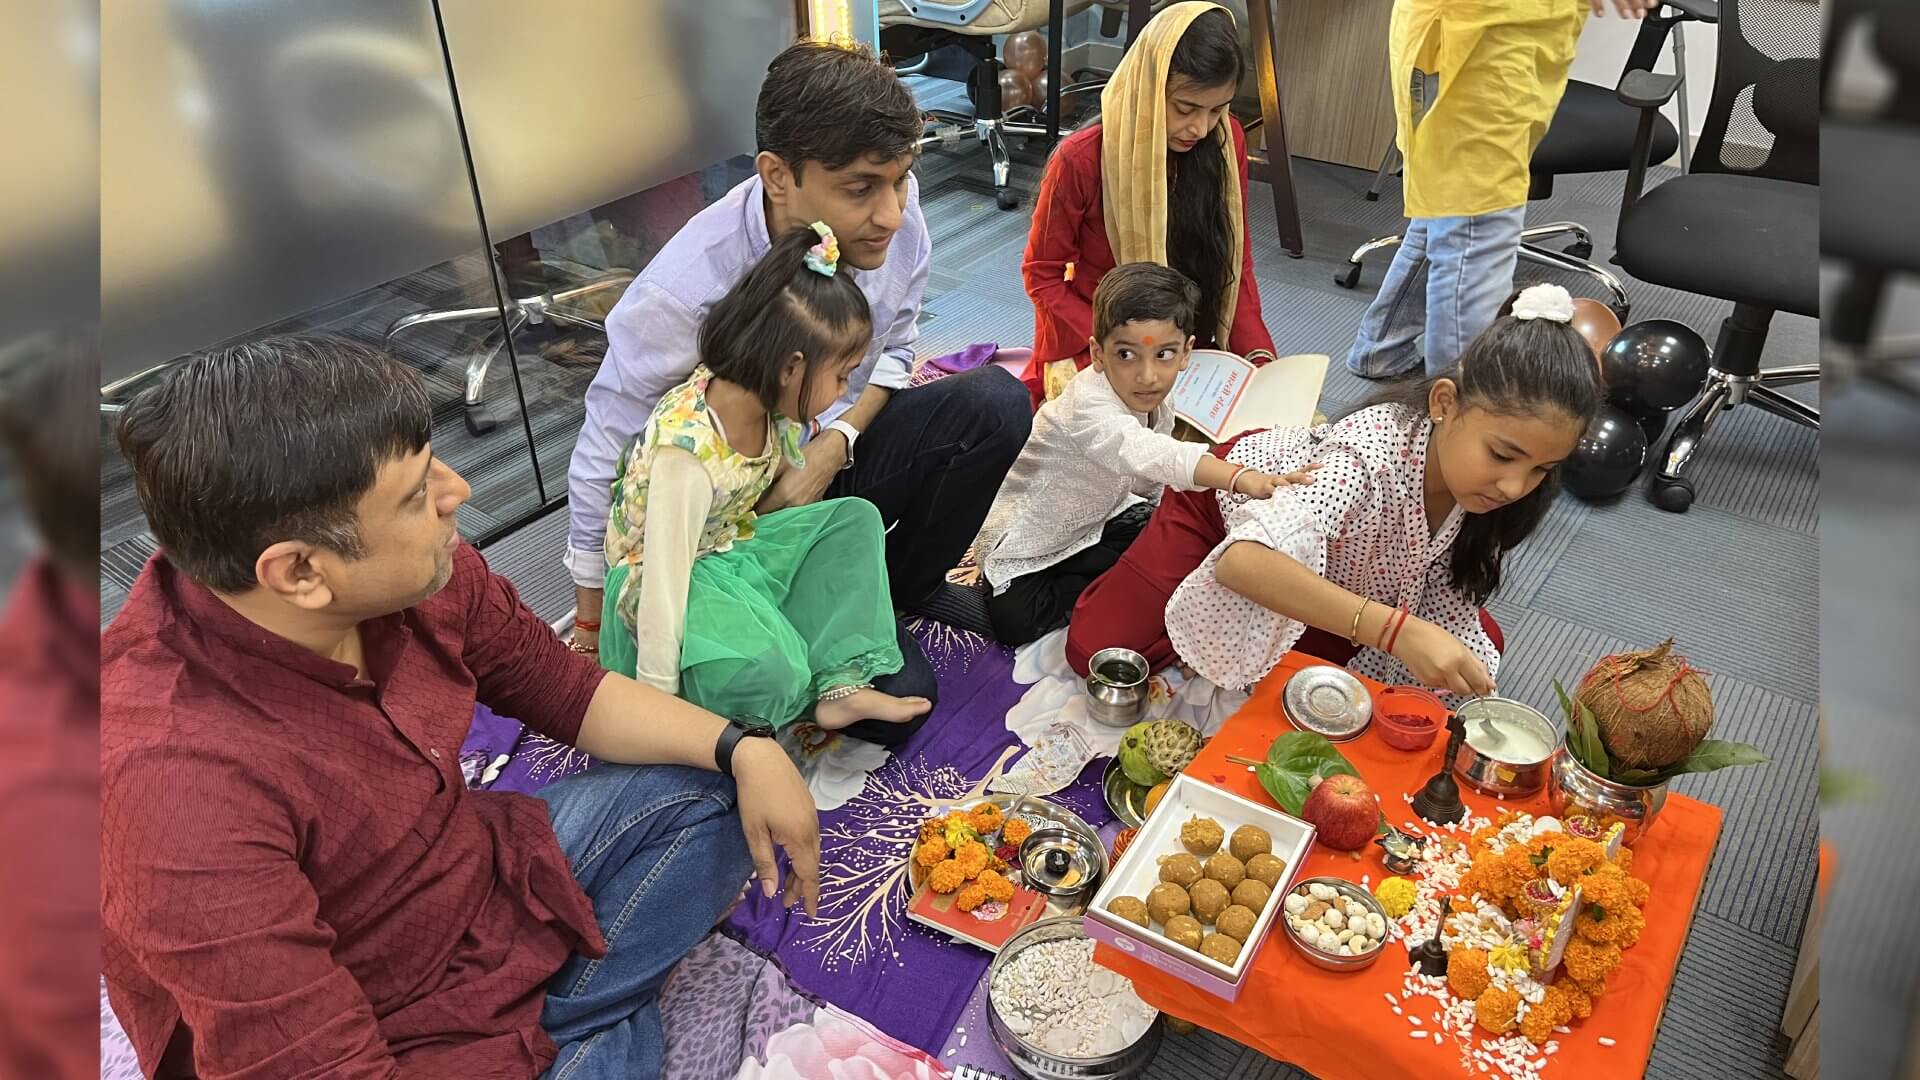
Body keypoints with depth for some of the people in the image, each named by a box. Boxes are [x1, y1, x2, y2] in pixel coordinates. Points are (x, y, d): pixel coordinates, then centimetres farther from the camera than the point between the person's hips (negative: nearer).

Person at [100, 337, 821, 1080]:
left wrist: (742, 750, -9)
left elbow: (567, 692, 1)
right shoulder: (180, 787, -34)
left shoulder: (417, 578, -16)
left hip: (484, 881, 7)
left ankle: (577, 1019, 0)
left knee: (707, 793, 9)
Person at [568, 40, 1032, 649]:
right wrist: (593, 628, -9)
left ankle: (906, 583, 3)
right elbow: (604, 461, -19)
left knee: (994, 403, -21)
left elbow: (895, 346, 1)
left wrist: (835, 445, -18)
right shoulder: (685, 289, -31)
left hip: (840, 454, 5)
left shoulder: (894, 209, -18)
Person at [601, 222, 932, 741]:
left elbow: (783, 499, 10)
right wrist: (659, 701, -26)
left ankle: (840, 684, -9)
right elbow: (663, 579, -30)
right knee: (768, 674, -32)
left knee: (855, 519, -1)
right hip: (670, 579, -9)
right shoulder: (688, 448, -31)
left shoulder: (772, 404, -7)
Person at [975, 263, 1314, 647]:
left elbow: (1147, 484, -1)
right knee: (1013, 620, -26)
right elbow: (1144, 453, -57)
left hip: (1092, 520, 7)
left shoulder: (1156, 407, -9)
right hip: (1024, 544, -7)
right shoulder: (1089, 407, -38)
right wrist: (1240, 477, -69)